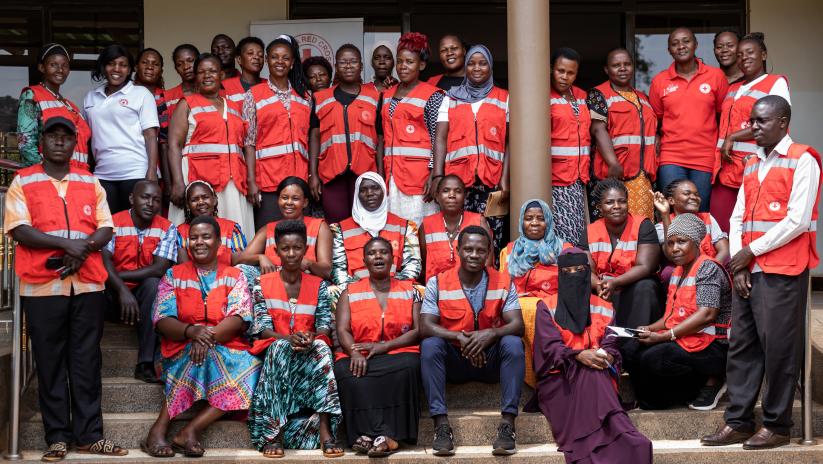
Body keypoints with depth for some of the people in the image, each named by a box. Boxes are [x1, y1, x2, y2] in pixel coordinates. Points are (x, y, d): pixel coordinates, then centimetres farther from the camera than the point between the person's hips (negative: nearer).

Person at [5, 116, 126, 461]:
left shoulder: (90, 183, 15)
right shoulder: (22, 182, 6)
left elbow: (105, 228, 9)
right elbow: (19, 230, -6)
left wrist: (84, 248, -12)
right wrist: (65, 243, -17)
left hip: (88, 284, 2)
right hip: (41, 286, -2)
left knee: (86, 360, 3)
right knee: (50, 362, 1)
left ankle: (90, 434, 6)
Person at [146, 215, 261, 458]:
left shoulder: (234, 277, 10)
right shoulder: (174, 275, 10)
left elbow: (239, 319, -6)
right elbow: (162, 321, -2)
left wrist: (210, 336, -25)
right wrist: (191, 331, -24)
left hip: (228, 350, 1)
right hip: (181, 351, -1)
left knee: (252, 371, -30)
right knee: (201, 355, -36)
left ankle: (190, 430, -32)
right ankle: (159, 430, -34)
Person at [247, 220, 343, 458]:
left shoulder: (318, 285, 11)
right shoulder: (262, 284, 6)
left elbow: (325, 325, 1)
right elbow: (262, 328, -4)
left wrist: (312, 339, -23)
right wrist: (288, 339, -24)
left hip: (310, 349, 1)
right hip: (273, 348, -1)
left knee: (321, 348, -33)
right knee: (280, 348, -37)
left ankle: (325, 431, -42)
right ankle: (274, 434, -41)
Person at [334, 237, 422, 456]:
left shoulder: (409, 291, 14)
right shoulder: (350, 293, 15)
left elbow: (418, 330, 3)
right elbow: (342, 330, 4)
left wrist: (384, 346, -12)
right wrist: (354, 352, -19)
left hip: (398, 353, 0)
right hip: (360, 356, 1)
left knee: (408, 365, -36)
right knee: (346, 371, -34)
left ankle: (371, 434, -37)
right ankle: (385, 435, -39)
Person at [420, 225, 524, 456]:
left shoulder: (504, 283, -3)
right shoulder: (437, 283, -5)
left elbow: (517, 325, -13)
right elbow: (425, 327, -15)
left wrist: (490, 334, -34)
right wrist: (459, 337, -32)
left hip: (491, 360, 0)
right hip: (453, 361, 0)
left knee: (513, 344, -28)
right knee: (430, 345, -29)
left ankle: (507, 424, -29)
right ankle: (441, 425, -31)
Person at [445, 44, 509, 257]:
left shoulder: (503, 99, 11)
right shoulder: (452, 99, 14)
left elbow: (510, 142, 6)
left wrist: (505, 178, -6)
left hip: (492, 179, -1)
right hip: (458, 177, 1)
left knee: (491, 239, -8)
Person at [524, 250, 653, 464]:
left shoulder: (603, 308, 18)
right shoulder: (547, 307, 9)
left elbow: (610, 343, 6)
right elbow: (550, 346, -5)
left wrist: (607, 356, -19)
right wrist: (578, 355, -23)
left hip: (597, 374, 2)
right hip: (559, 378, -2)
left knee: (594, 373, -36)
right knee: (590, 375, -36)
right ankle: (622, 438, -51)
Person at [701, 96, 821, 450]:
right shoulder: (752, 165, 17)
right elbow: (738, 217, 13)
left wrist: (751, 251, -11)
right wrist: (738, 263, -1)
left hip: (782, 272, -7)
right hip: (747, 270, 7)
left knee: (779, 348, -2)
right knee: (742, 346, 7)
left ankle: (777, 426, 6)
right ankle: (738, 421, 13)